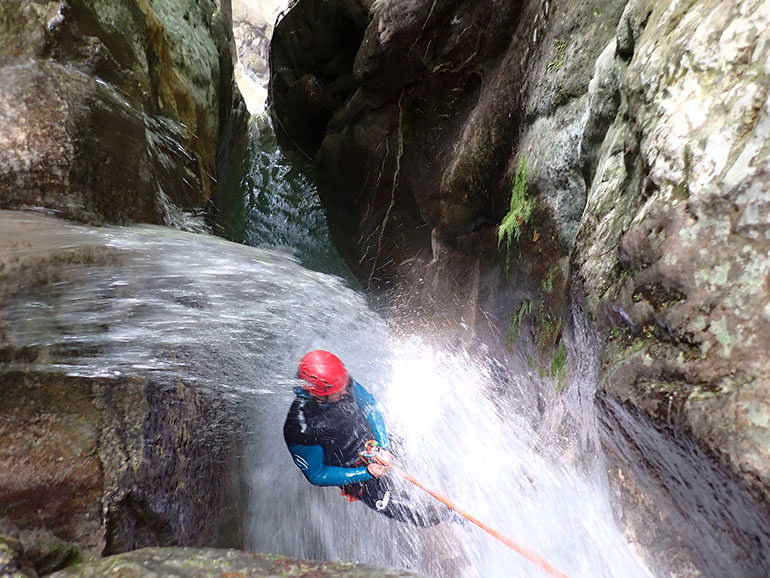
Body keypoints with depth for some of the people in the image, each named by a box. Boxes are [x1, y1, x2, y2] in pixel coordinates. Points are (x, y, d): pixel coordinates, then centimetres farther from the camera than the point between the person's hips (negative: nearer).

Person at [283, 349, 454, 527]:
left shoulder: (344, 382, -20)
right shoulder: (298, 427, -32)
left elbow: (370, 407, -1)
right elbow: (317, 475, -19)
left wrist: (384, 446, -12)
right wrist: (365, 473, -23)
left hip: (376, 443, 5)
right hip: (355, 471, -5)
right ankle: (449, 515, 15)